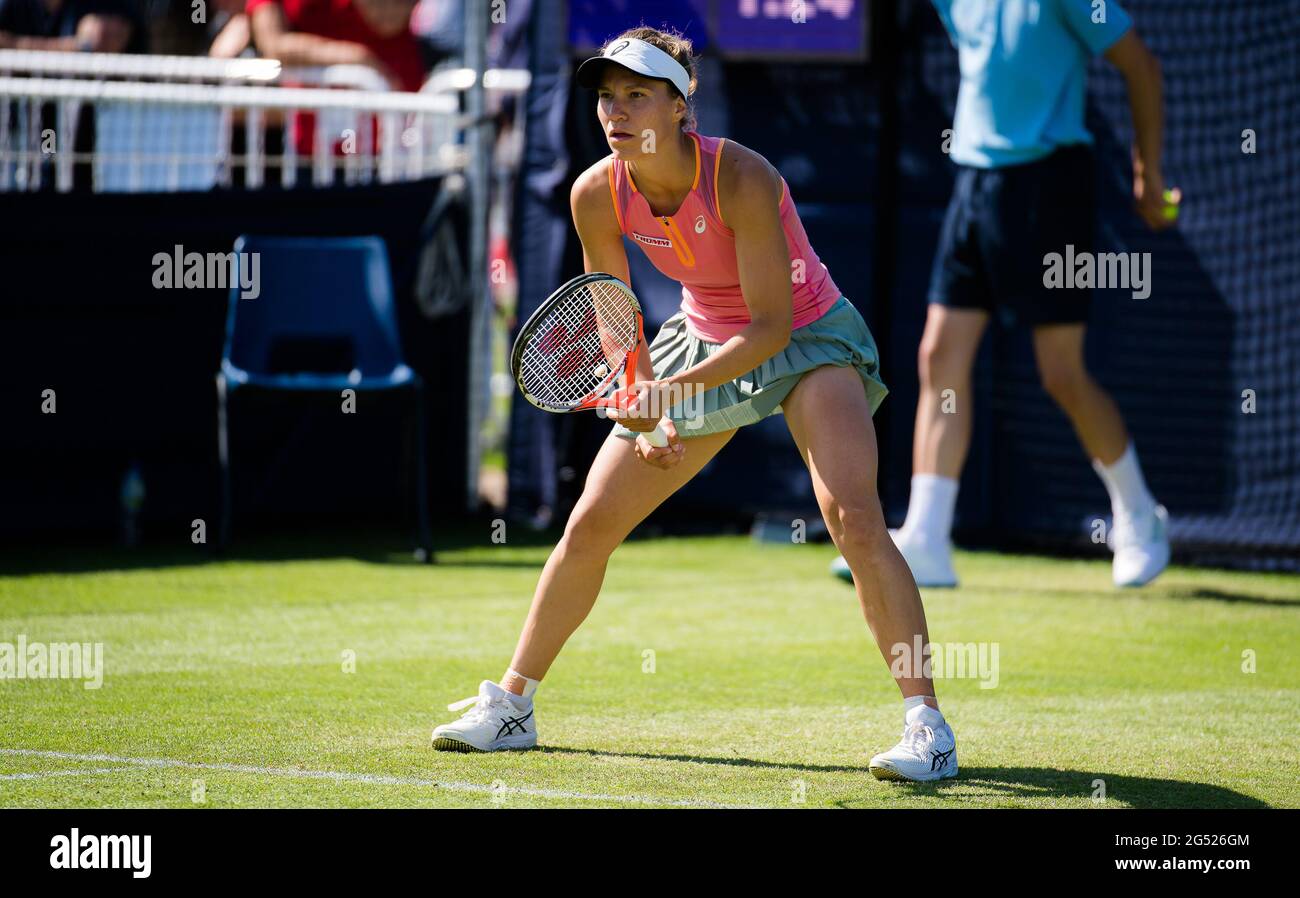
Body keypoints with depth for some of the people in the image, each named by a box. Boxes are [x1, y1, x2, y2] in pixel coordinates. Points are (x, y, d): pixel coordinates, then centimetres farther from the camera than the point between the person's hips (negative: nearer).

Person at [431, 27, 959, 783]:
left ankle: (926, 725, -26)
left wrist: (676, 386, -37)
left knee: (853, 514, -28)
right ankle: (511, 705, 20)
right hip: (704, 341, 5)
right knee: (590, 524, 3)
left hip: (807, 339, -5)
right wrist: (643, 416, -15)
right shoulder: (597, 196, -16)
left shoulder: (741, 179, -30)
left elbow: (772, 323, -27)